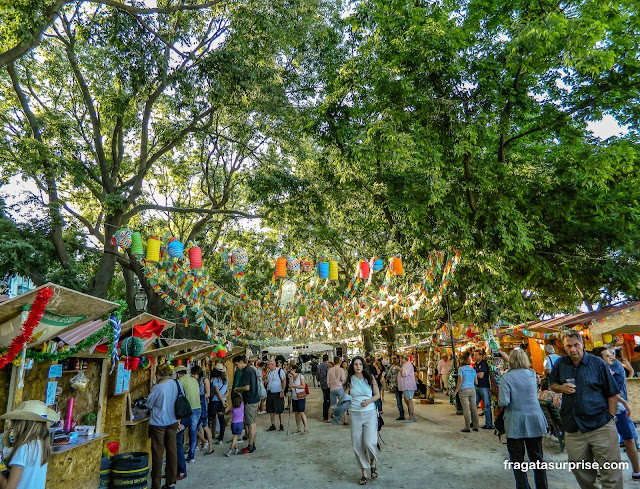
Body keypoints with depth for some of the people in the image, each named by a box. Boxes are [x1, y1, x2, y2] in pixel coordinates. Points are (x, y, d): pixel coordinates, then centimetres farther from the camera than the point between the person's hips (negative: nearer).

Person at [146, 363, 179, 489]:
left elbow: (148, 404, -6)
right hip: (172, 422, 5)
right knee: (172, 451, 11)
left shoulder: (157, 388, -18)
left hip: (158, 423, -5)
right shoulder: (175, 383, -4)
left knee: (157, 453, 5)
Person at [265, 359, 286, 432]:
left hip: (278, 394, -6)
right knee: (271, 410, 9)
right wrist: (267, 390, 9)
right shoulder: (269, 372, 11)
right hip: (270, 394, 6)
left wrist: (282, 391, -17)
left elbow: (284, 381, -12)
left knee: (279, 410, 1)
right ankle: (273, 425, 19)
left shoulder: (280, 371, -9)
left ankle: (281, 425, 14)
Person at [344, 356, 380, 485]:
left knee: (369, 443, -12)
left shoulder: (370, 378, 1)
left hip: (370, 413, -2)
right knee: (357, 444, 3)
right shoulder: (350, 380, 3)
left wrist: (369, 401, -13)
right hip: (355, 414, 2)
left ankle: (373, 463, 20)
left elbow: (377, 394, 4)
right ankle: (364, 472, 21)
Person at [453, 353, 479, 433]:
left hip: (464, 390, -5)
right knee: (473, 408, 10)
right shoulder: (473, 370, 10)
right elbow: (476, 383, 13)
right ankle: (476, 426, 15)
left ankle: (467, 427, 0)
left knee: (466, 409, -2)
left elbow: (460, 381, -11)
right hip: (472, 389, 5)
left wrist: (456, 391, -5)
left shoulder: (461, 369, -5)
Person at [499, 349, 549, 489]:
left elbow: (504, 402, -20)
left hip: (515, 423, -4)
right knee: (537, 458, 16)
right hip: (534, 421, 4)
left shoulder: (507, 377, -13)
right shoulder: (532, 374, -1)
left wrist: (500, 401, 5)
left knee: (517, 460, 7)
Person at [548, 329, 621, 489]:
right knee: (580, 471, 14)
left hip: (601, 427, -3)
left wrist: (610, 418, -3)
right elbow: (551, 384, 18)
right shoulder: (560, 364, 6)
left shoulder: (598, 363, -2)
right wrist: (561, 388, -4)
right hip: (573, 429, 3)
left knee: (611, 472, 1)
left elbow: (612, 394, 2)